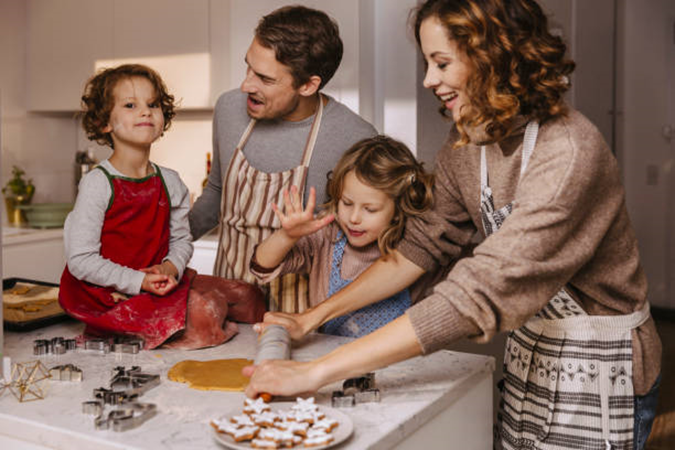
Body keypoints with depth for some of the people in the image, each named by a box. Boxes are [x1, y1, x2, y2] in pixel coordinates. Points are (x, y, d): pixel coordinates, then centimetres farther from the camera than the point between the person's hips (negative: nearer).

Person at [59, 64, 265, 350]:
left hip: (157, 283, 6)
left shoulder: (170, 183, 5)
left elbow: (181, 240, 10)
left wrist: (171, 267, -13)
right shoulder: (97, 184, -13)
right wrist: (138, 281, -20)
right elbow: (80, 260, -15)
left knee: (247, 295, -2)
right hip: (110, 294, -6)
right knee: (202, 309, -24)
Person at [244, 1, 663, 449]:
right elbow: (426, 244, 3)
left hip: (599, 369, -6)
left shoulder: (569, 153, -29)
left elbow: (478, 294, -35)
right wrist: (314, 316, -4)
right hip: (530, 355, 6)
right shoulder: (467, 142, -3)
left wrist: (319, 370, -34)